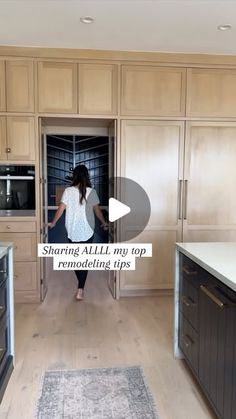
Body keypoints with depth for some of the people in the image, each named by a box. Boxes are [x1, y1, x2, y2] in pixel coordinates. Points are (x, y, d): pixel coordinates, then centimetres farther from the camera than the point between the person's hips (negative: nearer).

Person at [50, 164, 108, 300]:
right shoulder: (91, 191, -5)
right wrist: (104, 223, 18)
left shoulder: (68, 191, -6)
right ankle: (80, 290, -4)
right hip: (87, 232, -1)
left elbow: (61, 209, -5)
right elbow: (97, 210, 2)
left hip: (72, 231, 1)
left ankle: (81, 285, 32)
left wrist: (53, 223, 11)